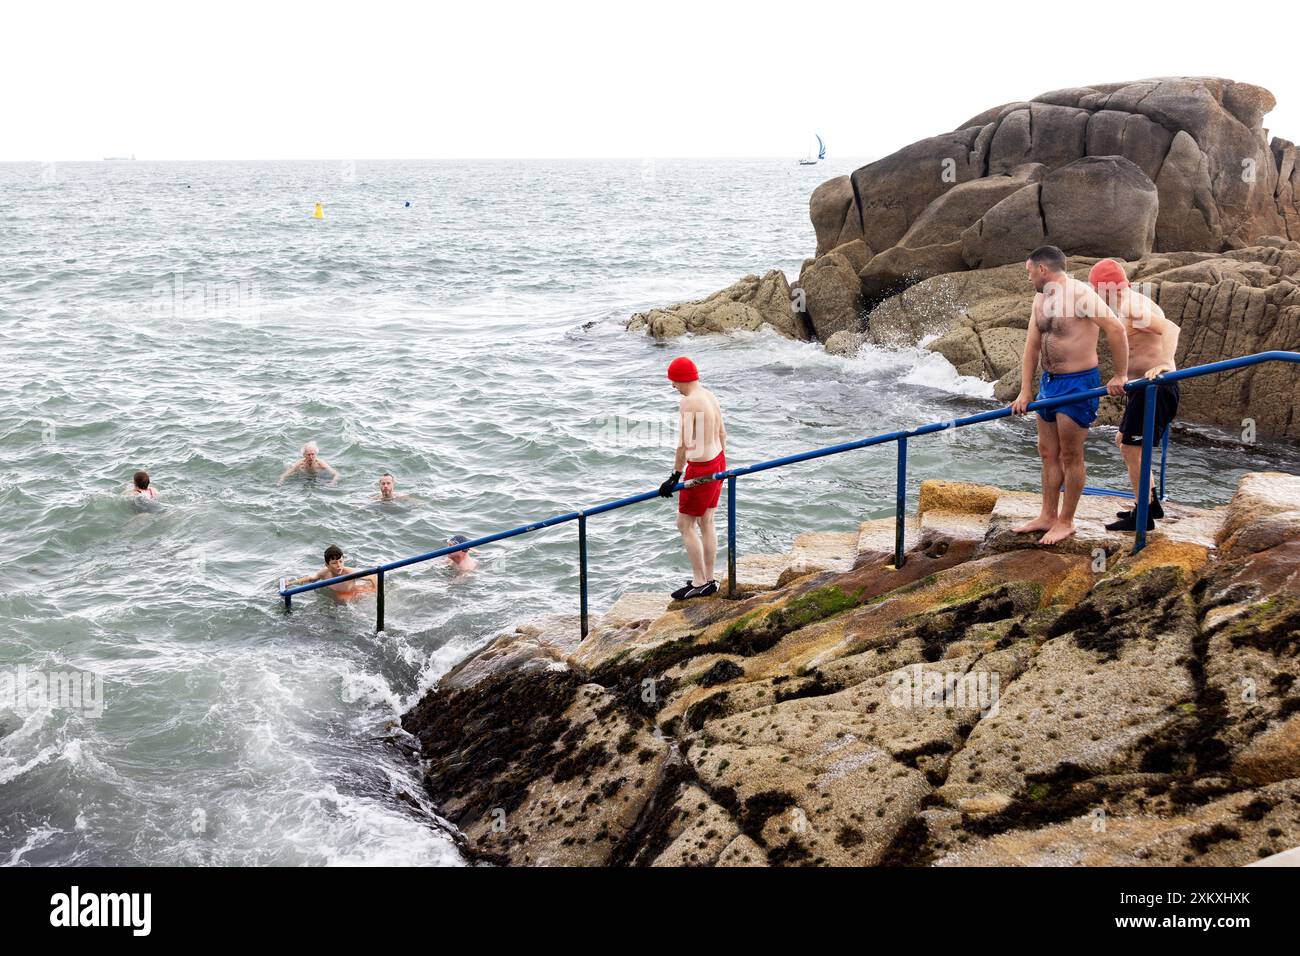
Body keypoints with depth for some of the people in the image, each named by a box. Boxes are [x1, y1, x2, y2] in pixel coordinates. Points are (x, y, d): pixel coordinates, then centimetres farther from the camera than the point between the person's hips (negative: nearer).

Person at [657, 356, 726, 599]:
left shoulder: (689, 401, -21)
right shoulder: (709, 396, 7)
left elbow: (684, 443, -24)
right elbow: (722, 432, 15)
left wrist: (675, 477, -20)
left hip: (701, 469, -9)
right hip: (717, 461, 9)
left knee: (685, 525, 2)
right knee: (706, 523, 16)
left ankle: (699, 582, 6)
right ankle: (709, 581, 22)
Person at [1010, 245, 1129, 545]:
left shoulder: (1079, 293, -18)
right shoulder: (1041, 298, 10)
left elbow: (1116, 328, -24)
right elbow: (1032, 345, 10)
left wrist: (1119, 376, -21)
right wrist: (1025, 392, 6)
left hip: (1078, 383, -9)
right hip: (1049, 382, 9)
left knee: (1070, 456, 1)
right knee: (1048, 453, 15)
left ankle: (1066, 522, 11)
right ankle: (1047, 517, 24)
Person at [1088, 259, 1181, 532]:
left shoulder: (1131, 309, -18)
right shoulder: (1134, 303, 15)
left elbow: (1170, 327, -33)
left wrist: (1163, 364, -47)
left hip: (1155, 388, -11)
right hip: (1146, 387, 11)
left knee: (1131, 448, -8)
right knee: (1124, 441, 20)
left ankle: (1143, 517, -3)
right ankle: (1151, 504, 26)